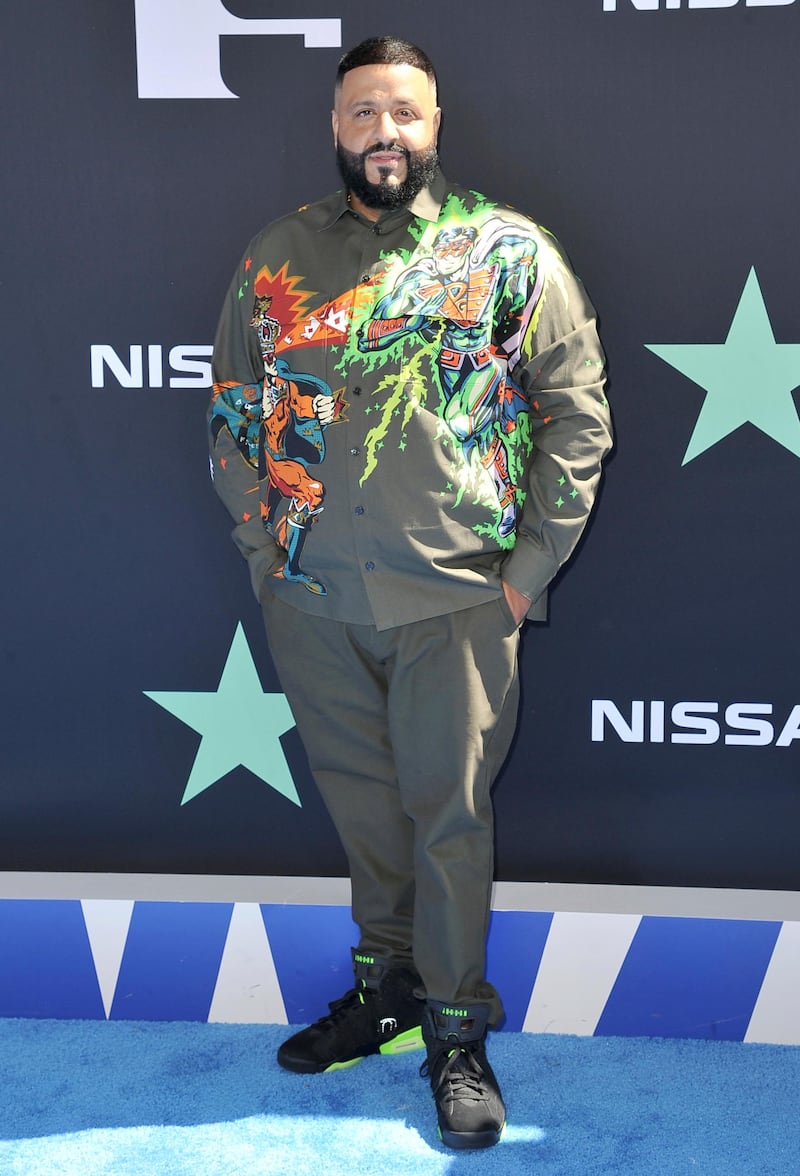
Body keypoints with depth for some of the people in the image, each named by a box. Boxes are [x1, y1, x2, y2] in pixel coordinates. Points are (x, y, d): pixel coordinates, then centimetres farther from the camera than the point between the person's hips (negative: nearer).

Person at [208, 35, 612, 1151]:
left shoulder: (511, 252, -1)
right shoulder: (277, 258, 7)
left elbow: (578, 413, -1)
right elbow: (233, 411, 13)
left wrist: (531, 566, -5)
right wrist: (262, 546, 5)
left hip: (457, 599, -3)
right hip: (311, 599, 3)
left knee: (449, 813, 5)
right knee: (362, 801, 15)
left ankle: (457, 1033, 21)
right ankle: (388, 988, 34)